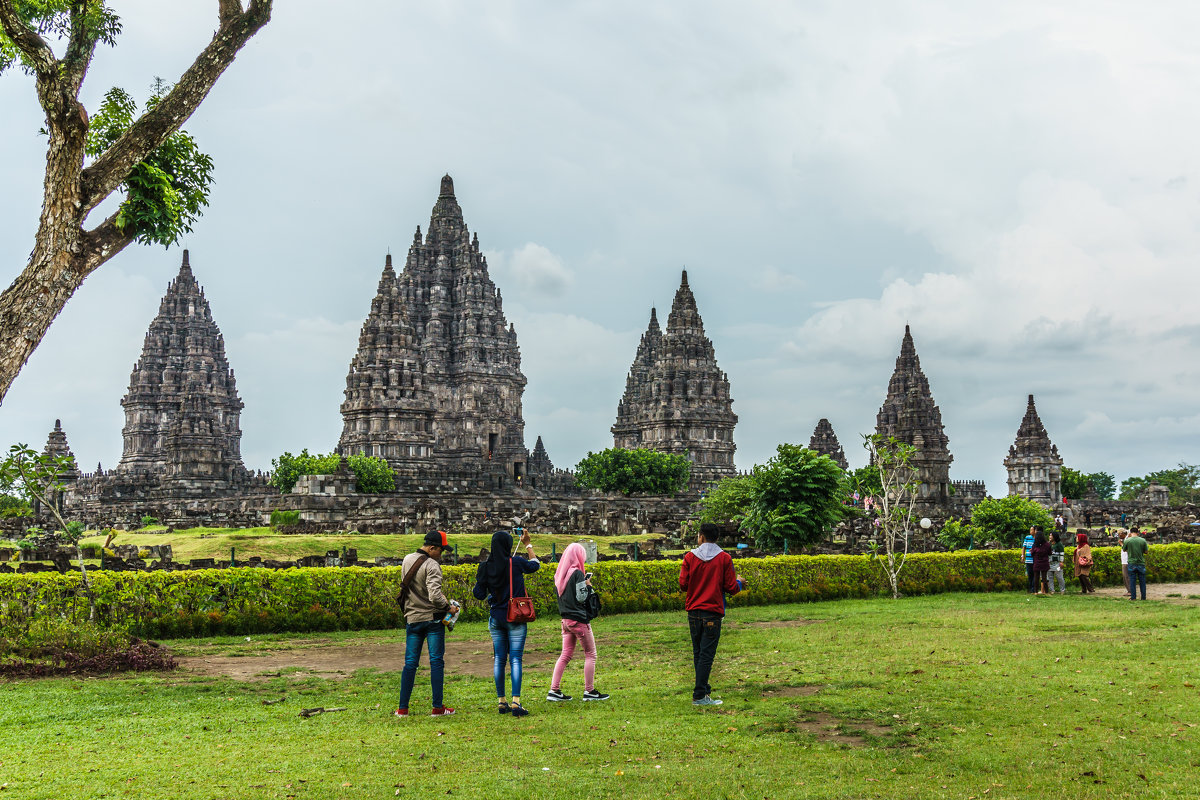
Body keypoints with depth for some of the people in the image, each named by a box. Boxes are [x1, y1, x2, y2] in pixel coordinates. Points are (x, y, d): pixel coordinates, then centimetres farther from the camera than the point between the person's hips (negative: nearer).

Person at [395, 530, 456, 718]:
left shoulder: (407, 560, 9)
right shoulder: (432, 565, -15)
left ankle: (402, 709, 9)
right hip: (432, 618, -6)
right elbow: (435, 597, -25)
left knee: (410, 663, 9)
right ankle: (437, 708, 2)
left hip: (412, 619, 6)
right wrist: (447, 605, -7)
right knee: (436, 662, 1)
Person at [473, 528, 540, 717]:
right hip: (515, 618, -3)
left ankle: (501, 701, 15)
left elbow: (479, 594, 0)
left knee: (499, 659, 11)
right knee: (515, 659, -4)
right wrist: (528, 544, 22)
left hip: (495, 618, 3)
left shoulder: (486, 567, -3)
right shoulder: (516, 563, -10)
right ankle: (516, 702, -12)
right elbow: (535, 565, 10)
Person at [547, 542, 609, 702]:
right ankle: (589, 691, 5)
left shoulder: (559, 574, 9)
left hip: (565, 620, 8)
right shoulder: (577, 573, -14)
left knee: (566, 655, 11)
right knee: (590, 654, 3)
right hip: (579, 620, -8)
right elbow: (581, 597, -18)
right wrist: (588, 586, 0)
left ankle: (554, 690, 7)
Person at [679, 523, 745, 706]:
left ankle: (704, 689, 22)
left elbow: (683, 585, 0)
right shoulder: (724, 558, -2)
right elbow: (731, 588, -3)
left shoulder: (690, 557, 1)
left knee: (698, 653, 14)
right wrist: (740, 583, 19)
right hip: (713, 612, -2)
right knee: (707, 654, -3)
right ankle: (699, 696, -5)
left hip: (693, 612, 3)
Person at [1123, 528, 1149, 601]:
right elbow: (1146, 551, 3)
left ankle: (1133, 597, 3)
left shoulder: (1127, 540, -8)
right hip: (1141, 563, 1)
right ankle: (1143, 597, 11)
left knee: (1132, 581, 4)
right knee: (1142, 581, 9)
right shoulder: (1143, 540, -4)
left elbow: (1124, 550, 8)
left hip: (1132, 563, -1)